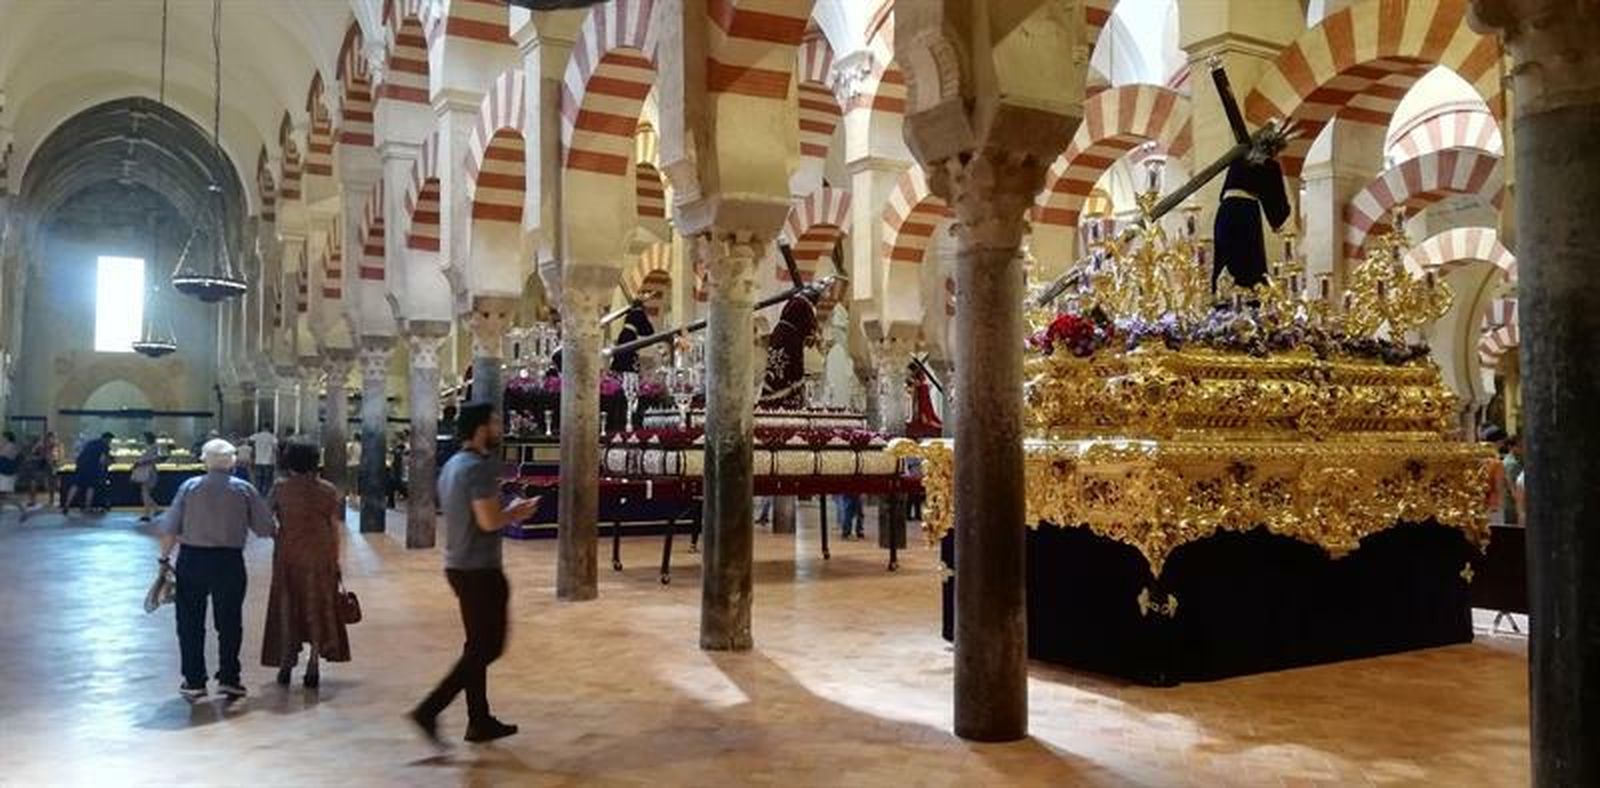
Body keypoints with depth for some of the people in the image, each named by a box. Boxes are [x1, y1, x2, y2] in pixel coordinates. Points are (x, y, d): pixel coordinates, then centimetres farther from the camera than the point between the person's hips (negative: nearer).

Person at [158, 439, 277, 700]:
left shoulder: (189, 487, 0)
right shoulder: (244, 490, -1)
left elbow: (170, 529, -2)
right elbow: (265, 529, -1)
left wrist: (165, 557, 8)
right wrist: (279, 530, 20)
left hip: (191, 560, 1)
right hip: (229, 561, -1)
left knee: (190, 623, 11)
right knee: (229, 622, 9)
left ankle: (193, 681, 14)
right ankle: (228, 678, 10)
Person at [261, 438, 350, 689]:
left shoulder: (281, 488, -5)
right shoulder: (328, 490, -3)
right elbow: (335, 529, -1)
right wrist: (335, 560, 7)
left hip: (288, 555, 0)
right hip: (319, 556, 0)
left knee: (287, 607, 13)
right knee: (317, 608, 9)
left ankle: (286, 662, 17)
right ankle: (313, 664, 8)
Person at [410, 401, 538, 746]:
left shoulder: (452, 465, 12)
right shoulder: (479, 467, -18)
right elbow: (489, 521, -24)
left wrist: (508, 511, 14)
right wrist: (515, 513, -6)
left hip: (459, 565, 10)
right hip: (480, 569, -10)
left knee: (477, 645, 16)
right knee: (488, 646, -2)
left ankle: (480, 720, 23)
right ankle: (429, 709, -5)